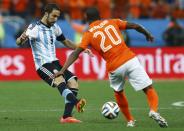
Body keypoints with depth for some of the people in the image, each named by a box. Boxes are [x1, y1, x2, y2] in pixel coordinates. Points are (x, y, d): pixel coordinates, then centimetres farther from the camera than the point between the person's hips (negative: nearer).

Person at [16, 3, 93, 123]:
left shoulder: (55, 28, 11)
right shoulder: (35, 28, -10)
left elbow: (65, 41, 27)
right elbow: (19, 42, -21)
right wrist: (22, 39, -45)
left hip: (55, 63, 8)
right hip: (43, 65, -8)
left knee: (73, 83, -7)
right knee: (60, 79, -33)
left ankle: (66, 116, -4)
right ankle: (76, 102, -56)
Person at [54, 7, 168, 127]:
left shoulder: (88, 34, 9)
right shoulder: (112, 22, 14)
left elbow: (75, 54, 0)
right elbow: (135, 26, 13)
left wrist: (62, 70, -1)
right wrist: (148, 34, 31)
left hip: (114, 67, 0)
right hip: (130, 60, 0)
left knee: (118, 92, 29)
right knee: (149, 89, 1)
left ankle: (130, 120, 28)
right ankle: (153, 110, -26)